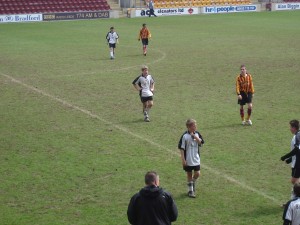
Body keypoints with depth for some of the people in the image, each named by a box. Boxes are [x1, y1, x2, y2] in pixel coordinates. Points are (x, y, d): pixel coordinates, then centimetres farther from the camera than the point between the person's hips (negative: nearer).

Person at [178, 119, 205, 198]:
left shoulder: (197, 133, -1)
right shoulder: (185, 136, -15)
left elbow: (201, 143, -6)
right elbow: (181, 148, -12)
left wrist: (195, 137, -19)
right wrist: (183, 159, -13)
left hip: (196, 159, 4)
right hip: (188, 160, -4)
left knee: (197, 174, 3)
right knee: (189, 175, 7)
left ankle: (193, 182, 34)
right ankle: (190, 191, 19)